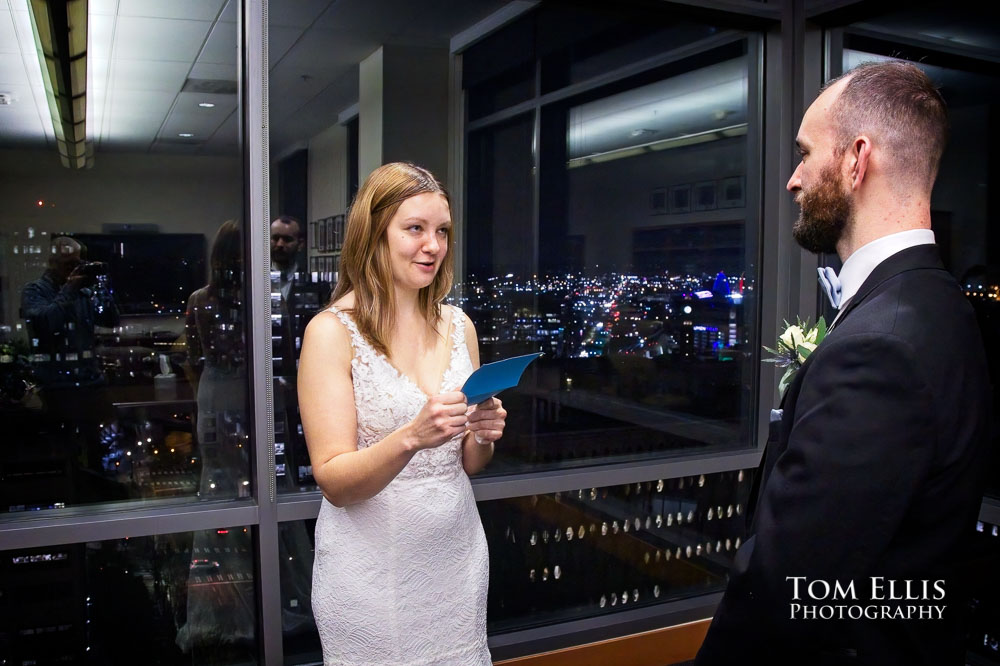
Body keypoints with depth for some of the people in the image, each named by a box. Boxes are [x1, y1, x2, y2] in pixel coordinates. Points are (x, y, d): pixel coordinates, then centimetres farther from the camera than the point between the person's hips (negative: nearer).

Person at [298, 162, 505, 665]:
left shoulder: (458, 326, 2)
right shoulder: (332, 332, -12)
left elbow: (467, 464, 10)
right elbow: (334, 483, -16)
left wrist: (483, 435, -12)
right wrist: (411, 437, -32)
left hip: (456, 558, 5)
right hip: (371, 569, -4)